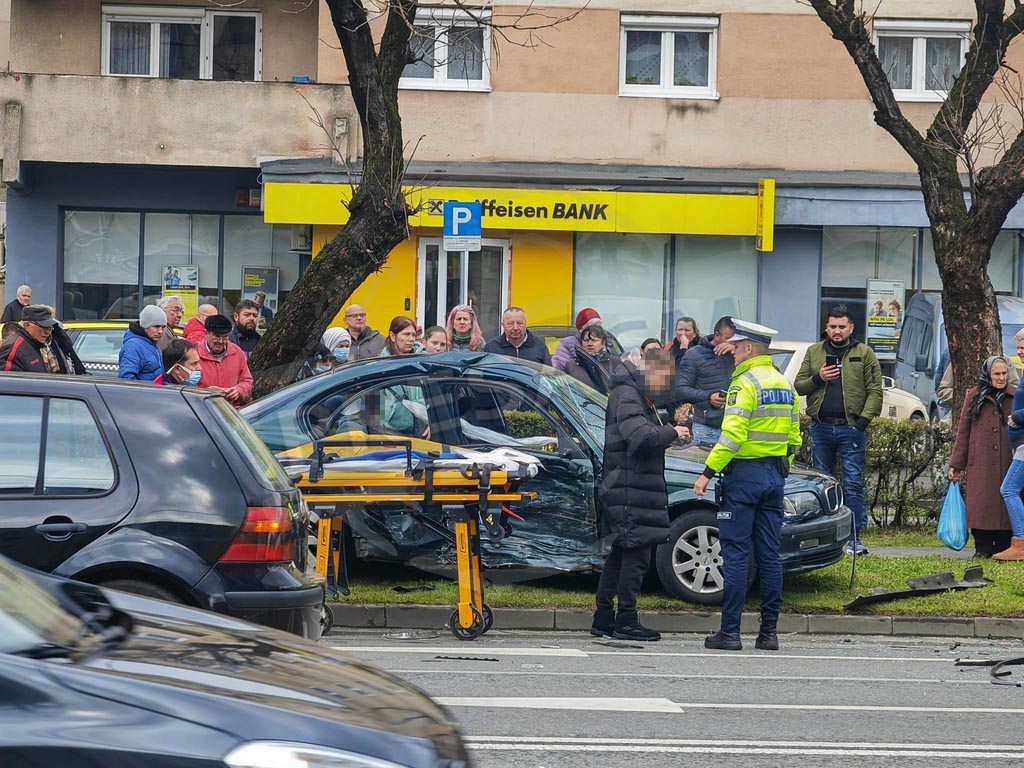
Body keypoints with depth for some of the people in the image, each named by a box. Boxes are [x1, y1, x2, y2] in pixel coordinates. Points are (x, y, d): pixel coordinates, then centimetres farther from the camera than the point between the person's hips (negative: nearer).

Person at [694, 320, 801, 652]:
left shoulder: (745, 383, -11)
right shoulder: (785, 385, 14)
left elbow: (732, 435, -19)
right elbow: (793, 438, 16)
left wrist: (708, 473, -17)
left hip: (744, 474, -7)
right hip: (775, 475, 7)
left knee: (735, 554, -5)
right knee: (769, 555, 8)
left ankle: (729, 631, -6)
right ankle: (769, 631, 7)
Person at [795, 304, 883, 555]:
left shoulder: (864, 354, 4)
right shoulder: (814, 352, 12)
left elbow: (875, 391, 0)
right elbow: (798, 385, 12)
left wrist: (864, 419, -11)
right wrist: (818, 379, -7)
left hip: (851, 428, -3)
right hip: (821, 428, 3)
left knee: (853, 484, -5)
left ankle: (855, 537, -4)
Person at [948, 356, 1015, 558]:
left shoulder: (1015, 396, 8)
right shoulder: (974, 397, 9)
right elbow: (963, 432, 10)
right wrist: (956, 464, 6)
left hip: (1008, 463, 0)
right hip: (981, 463, 0)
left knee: (1006, 502, -1)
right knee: (981, 504, -6)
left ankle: (1004, 546, 6)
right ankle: (983, 547, 0)